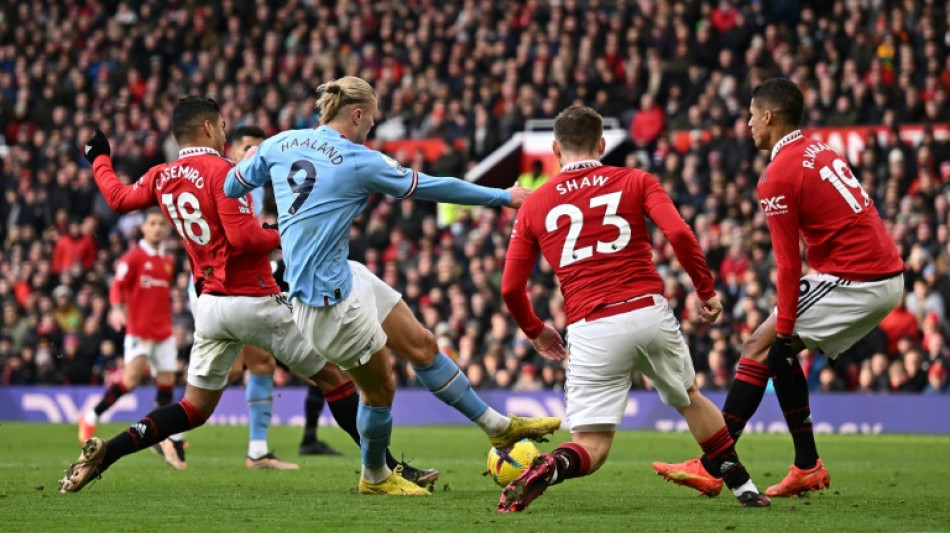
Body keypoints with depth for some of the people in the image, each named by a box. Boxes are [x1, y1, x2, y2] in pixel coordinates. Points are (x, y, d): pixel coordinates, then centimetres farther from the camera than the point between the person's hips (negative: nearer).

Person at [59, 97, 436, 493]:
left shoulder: (161, 177, 8)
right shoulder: (220, 171, -13)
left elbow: (118, 198, 26)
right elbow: (243, 237, -22)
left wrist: (99, 159, 43)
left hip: (209, 305, 7)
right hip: (253, 300, -7)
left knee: (194, 409, 12)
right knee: (334, 377, 3)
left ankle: (103, 453, -1)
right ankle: (389, 468, 4)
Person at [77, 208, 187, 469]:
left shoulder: (167, 261, 15)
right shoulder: (133, 257, -5)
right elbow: (117, 286, -12)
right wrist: (118, 309, -29)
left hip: (164, 332, 6)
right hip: (139, 328, -6)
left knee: (167, 381, 2)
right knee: (132, 377, -19)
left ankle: (170, 440, 8)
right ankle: (92, 416, -3)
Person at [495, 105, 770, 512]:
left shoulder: (534, 204, 12)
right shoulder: (635, 181, 10)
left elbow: (510, 288, 11)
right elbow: (679, 234, -7)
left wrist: (535, 331, 28)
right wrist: (707, 291, 6)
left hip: (590, 330, 0)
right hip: (649, 313, 0)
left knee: (591, 449, 3)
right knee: (689, 398, 29)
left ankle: (544, 470, -29)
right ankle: (742, 487, 29)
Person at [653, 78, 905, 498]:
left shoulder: (778, 177, -10)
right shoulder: (822, 153, 16)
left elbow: (788, 264, -13)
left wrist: (783, 330, -10)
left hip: (856, 281, -9)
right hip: (890, 277, 9)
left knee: (761, 346, -4)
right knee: (778, 349, 16)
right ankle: (807, 468, 14)